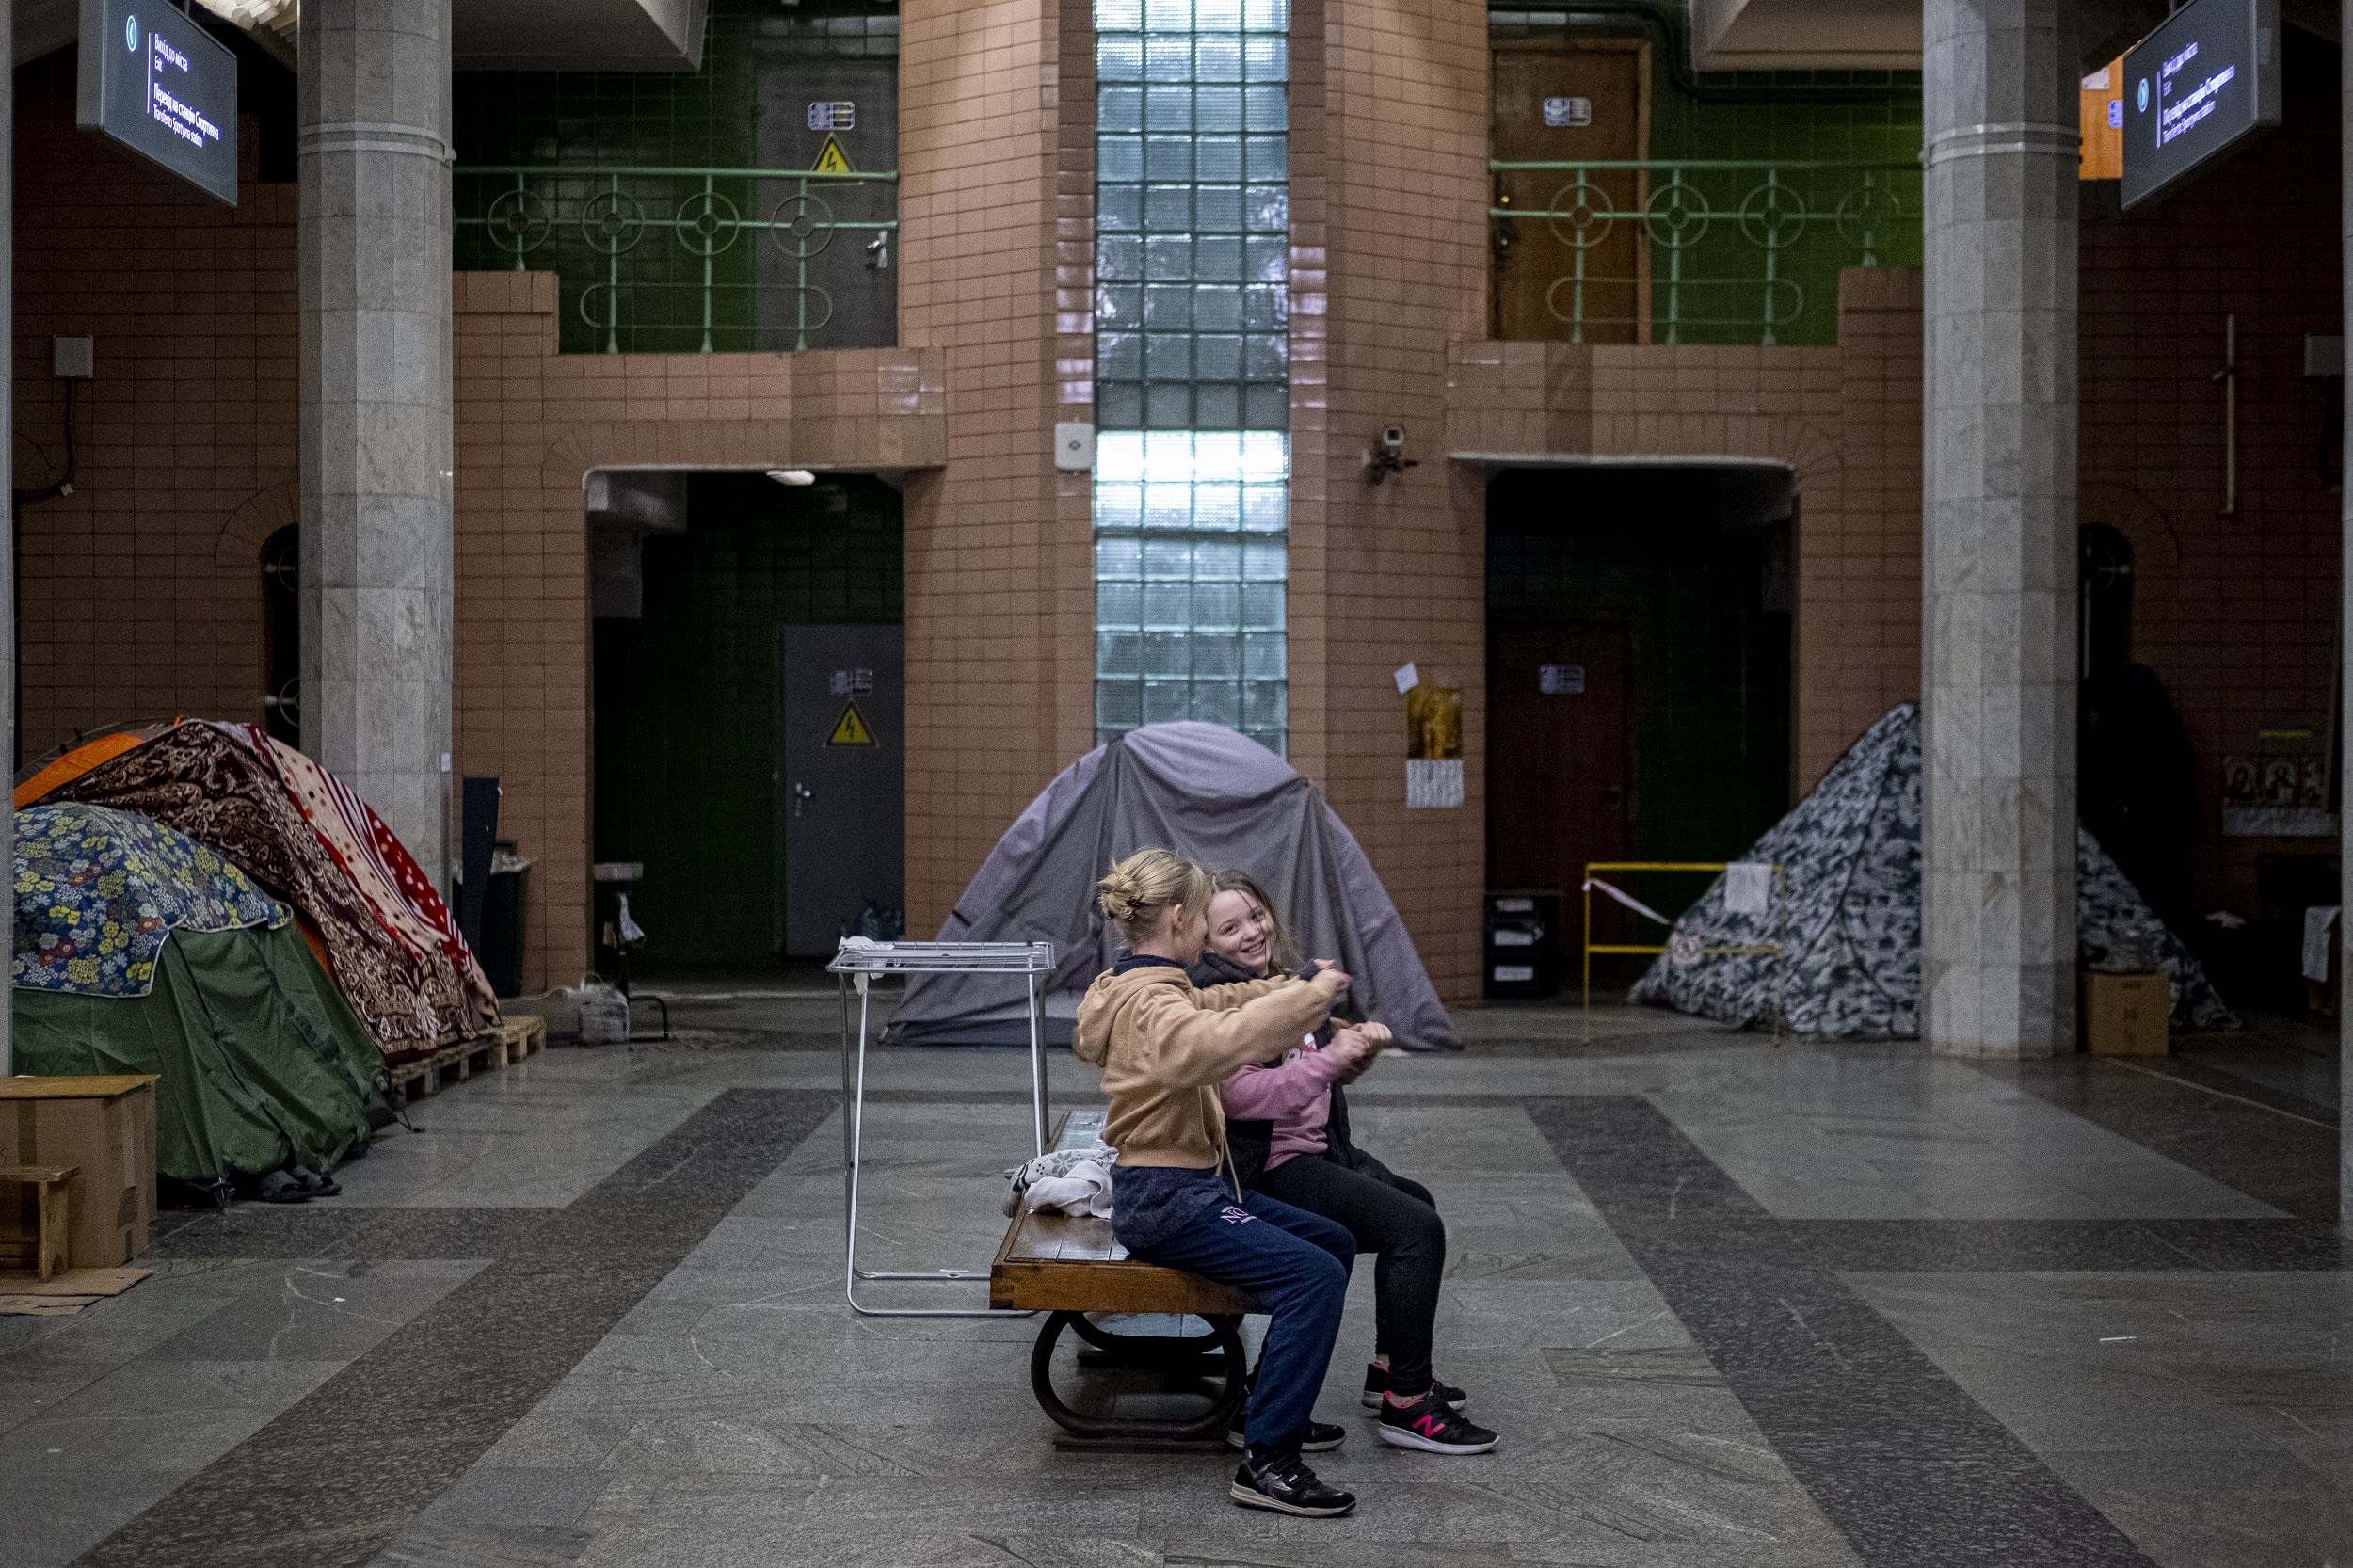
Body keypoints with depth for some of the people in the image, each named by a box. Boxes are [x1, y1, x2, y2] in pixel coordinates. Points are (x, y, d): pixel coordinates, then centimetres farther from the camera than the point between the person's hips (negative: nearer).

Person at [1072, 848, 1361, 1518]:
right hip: (1165, 1199, -11)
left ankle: (1273, 1407, 23)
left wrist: (1288, 988, 18)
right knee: (1315, 1278, -22)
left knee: (1335, 1244, 17)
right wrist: (1311, 994, -36)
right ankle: (1268, 1463, -20)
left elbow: (1209, 1008, 31)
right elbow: (1221, 1040, -42)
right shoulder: (1150, 1005, -21)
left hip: (1195, 1183, 11)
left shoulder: (1146, 989, 12)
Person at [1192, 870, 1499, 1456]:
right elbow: (1240, 1095, -29)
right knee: (1417, 1229, -18)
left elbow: (1324, 1073, 21)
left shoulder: (1283, 978, 10)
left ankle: (1391, 1367, 31)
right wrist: (1329, 1059, -28)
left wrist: (1358, 1048, -1)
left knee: (1417, 1203, 25)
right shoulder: (1216, 997, -19)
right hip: (1268, 1170, -11)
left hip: (1316, 1147, 11)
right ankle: (1406, 1405, -13)